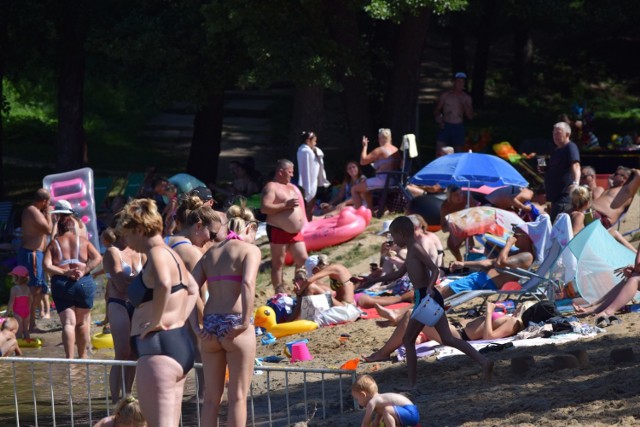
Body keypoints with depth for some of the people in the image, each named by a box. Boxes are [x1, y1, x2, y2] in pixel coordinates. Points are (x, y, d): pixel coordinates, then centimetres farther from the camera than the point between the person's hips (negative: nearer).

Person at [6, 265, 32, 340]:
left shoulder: (14, 288, -14)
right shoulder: (27, 288, 5)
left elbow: (11, 301, -16)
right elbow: (30, 301, 10)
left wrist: (8, 312, -9)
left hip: (17, 312, -6)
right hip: (26, 311, 6)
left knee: (18, 332, -2)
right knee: (26, 330, 15)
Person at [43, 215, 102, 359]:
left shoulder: (54, 244, 7)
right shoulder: (83, 241, 10)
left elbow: (47, 266, -6)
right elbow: (97, 258, -2)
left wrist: (64, 272, -8)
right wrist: (84, 271, -6)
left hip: (61, 284, -1)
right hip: (84, 282, 1)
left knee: (68, 322, -3)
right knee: (82, 322, 15)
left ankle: (69, 358, -15)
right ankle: (82, 356, 24)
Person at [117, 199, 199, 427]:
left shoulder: (157, 254, -12)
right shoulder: (171, 255, 18)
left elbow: (164, 284, -35)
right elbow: (192, 289, 35)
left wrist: (155, 320, -24)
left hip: (158, 349, -10)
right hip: (180, 344, 10)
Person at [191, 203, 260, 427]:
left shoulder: (210, 252, 15)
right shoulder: (250, 250, -2)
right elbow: (248, 283, -20)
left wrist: (196, 326, 1)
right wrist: (245, 322, -19)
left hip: (210, 324, 5)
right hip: (235, 325, -5)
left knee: (212, 396, 14)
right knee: (238, 396, 3)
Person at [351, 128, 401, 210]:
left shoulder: (380, 150, -11)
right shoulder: (396, 150, 13)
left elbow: (363, 161, -10)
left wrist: (364, 147, 2)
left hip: (382, 179, -9)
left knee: (354, 189, 0)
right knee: (364, 188, 33)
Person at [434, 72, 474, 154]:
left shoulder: (466, 98, 7)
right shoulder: (445, 95, 4)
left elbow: (470, 116, 3)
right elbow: (437, 110, 11)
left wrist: (464, 104, -10)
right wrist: (439, 120, -8)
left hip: (459, 127, 1)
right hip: (445, 126, -1)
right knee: (439, 153, -12)